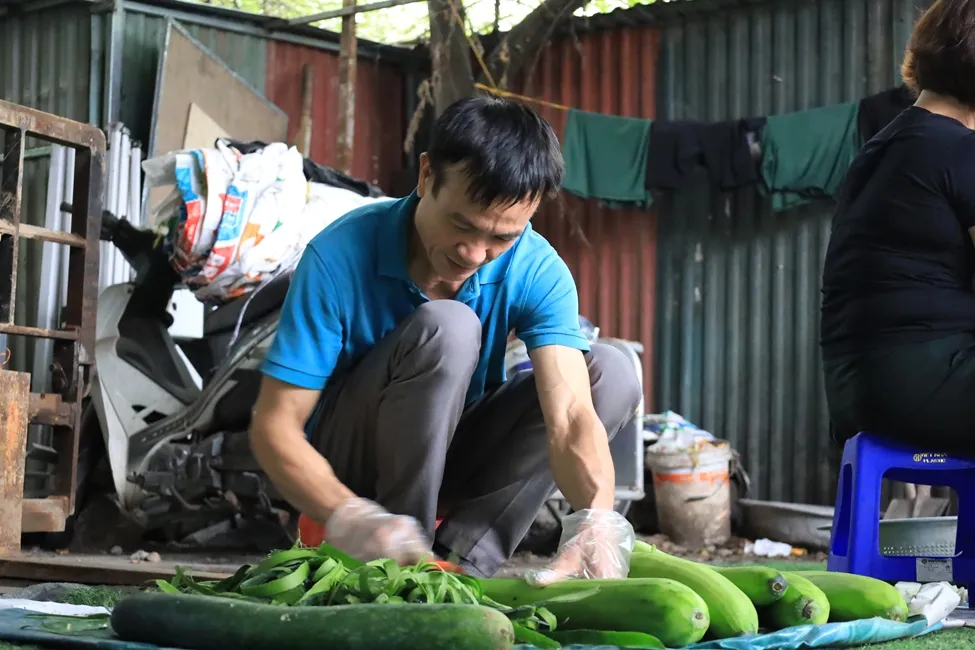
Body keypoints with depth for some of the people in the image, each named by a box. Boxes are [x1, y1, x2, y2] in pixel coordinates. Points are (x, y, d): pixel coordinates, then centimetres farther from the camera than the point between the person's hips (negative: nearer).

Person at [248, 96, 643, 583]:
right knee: (445, 329, -31)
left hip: (455, 460, 4)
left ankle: (461, 557, -21)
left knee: (610, 373, -15)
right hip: (345, 469, -4)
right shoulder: (340, 256, -25)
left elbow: (570, 414, -30)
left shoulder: (537, 272, -17)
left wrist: (595, 523, -52)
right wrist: (348, 516, -45)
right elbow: (274, 425, -25)